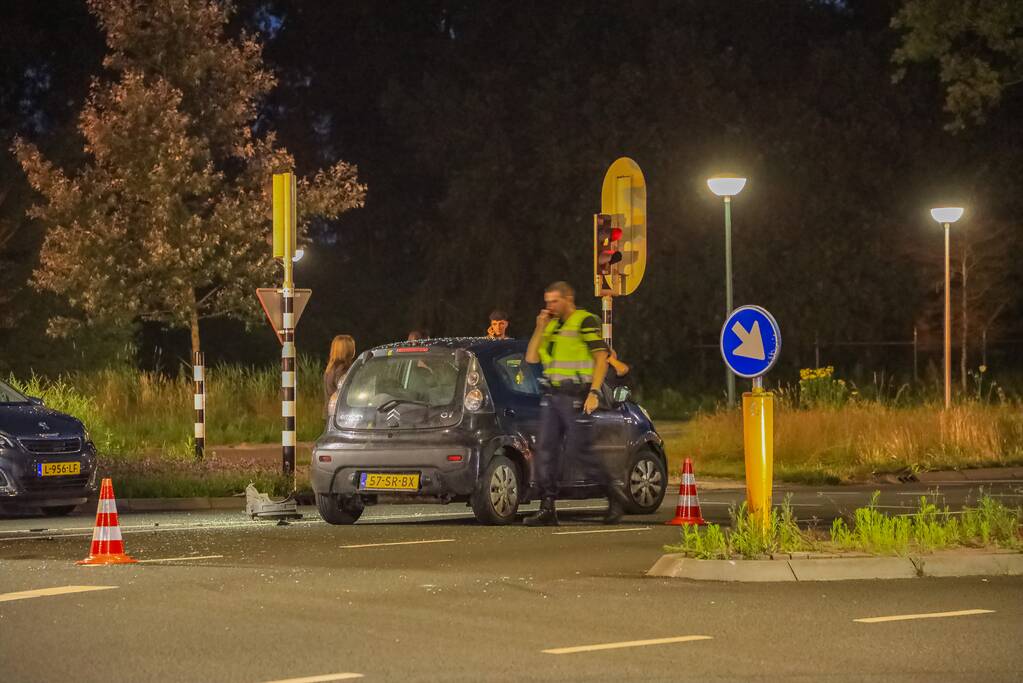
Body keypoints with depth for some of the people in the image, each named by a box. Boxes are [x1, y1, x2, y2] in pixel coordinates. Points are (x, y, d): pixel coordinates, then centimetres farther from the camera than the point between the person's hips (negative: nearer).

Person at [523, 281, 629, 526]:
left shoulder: (586, 322, -5)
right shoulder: (552, 326, 17)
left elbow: (601, 358, -11)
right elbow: (531, 358, 15)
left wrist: (594, 392, -20)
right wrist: (540, 329, 3)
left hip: (576, 396, -7)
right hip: (552, 395, 7)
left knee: (580, 451, -8)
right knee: (546, 450, -2)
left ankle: (614, 494, 10)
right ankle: (547, 510, -2)